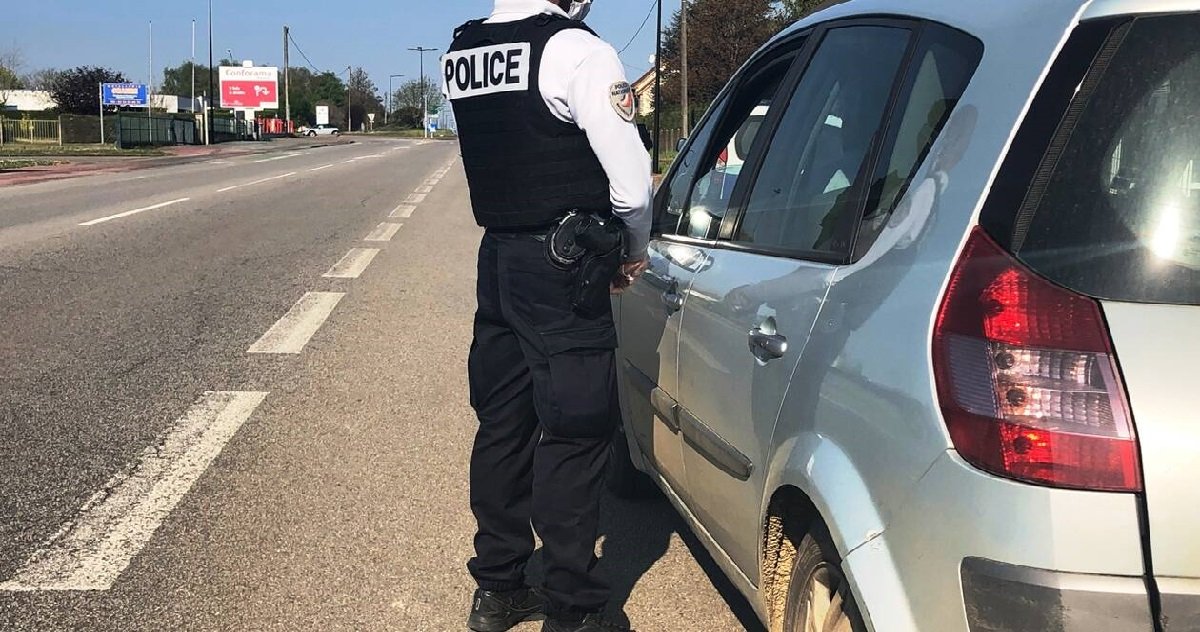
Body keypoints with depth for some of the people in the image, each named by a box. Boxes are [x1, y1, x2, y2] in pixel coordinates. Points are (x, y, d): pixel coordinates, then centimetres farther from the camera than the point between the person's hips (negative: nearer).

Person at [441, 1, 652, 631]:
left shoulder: (460, 54, 9)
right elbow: (630, 175, -15)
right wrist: (634, 251, 4)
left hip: (497, 257, 7)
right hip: (564, 270, -7)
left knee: (502, 423, 15)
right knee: (574, 434, 1)